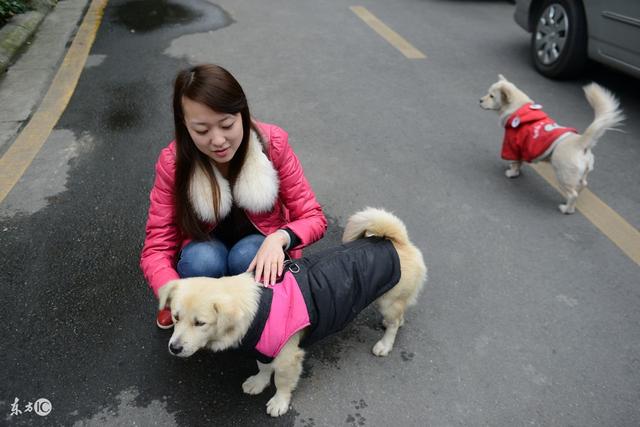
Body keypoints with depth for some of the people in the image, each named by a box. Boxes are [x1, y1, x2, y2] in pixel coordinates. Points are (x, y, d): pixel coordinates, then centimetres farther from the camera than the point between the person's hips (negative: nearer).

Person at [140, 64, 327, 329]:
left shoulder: (273, 143, -23)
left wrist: (279, 237, -39)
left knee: (246, 256, -33)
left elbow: (313, 218, -16)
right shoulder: (173, 163, -21)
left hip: (262, 248, 0)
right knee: (202, 261, -32)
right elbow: (155, 249, -21)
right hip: (208, 247, 1)